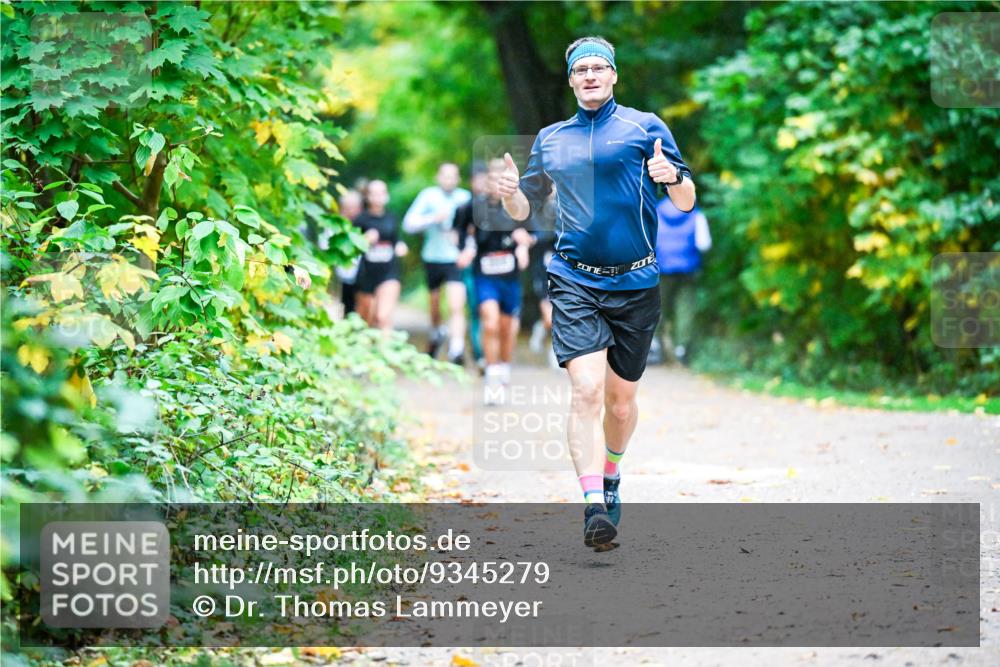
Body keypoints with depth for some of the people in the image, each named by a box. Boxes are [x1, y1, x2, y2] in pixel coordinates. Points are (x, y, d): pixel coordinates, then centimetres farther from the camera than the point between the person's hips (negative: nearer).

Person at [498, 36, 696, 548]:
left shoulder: (645, 127, 4)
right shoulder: (550, 140, 13)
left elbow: (686, 202, 1)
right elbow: (525, 209, 20)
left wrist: (673, 177, -21)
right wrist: (510, 194, -3)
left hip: (635, 284, 0)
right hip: (575, 282, 0)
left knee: (621, 399, 11)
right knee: (587, 390, -17)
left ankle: (610, 477, 38)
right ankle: (593, 506, -22)